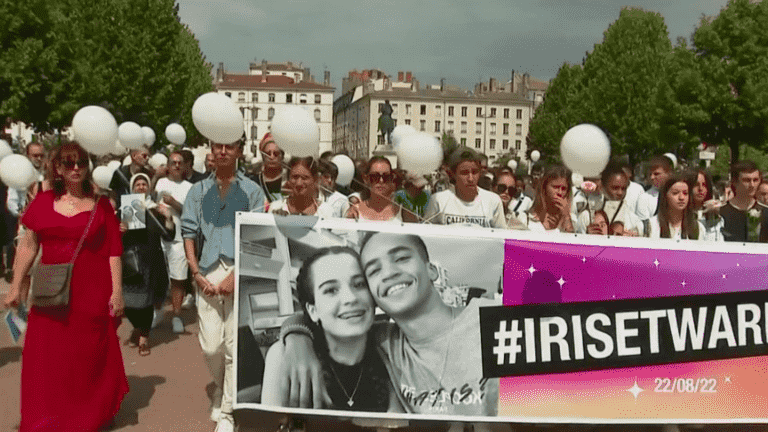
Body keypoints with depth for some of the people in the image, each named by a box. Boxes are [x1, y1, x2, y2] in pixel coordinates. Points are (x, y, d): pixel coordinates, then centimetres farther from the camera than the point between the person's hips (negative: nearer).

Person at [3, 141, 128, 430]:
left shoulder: (100, 205, 1)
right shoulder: (43, 202, 6)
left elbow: (113, 251, -2)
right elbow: (28, 246, 9)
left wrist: (117, 291, -7)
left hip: (93, 292, -2)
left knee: (90, 357, 6)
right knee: (47, 358, 6)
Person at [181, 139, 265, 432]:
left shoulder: (252, 191, 4)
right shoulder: (198, 191, 13)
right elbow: (188, 233, 9)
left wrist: (235, 275, -13)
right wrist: (197, 273, -3)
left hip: (241, 272, -2)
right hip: (208, 273, 2)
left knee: (234, 346, -1)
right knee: (210, 345, 3)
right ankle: (221, 387, 34)